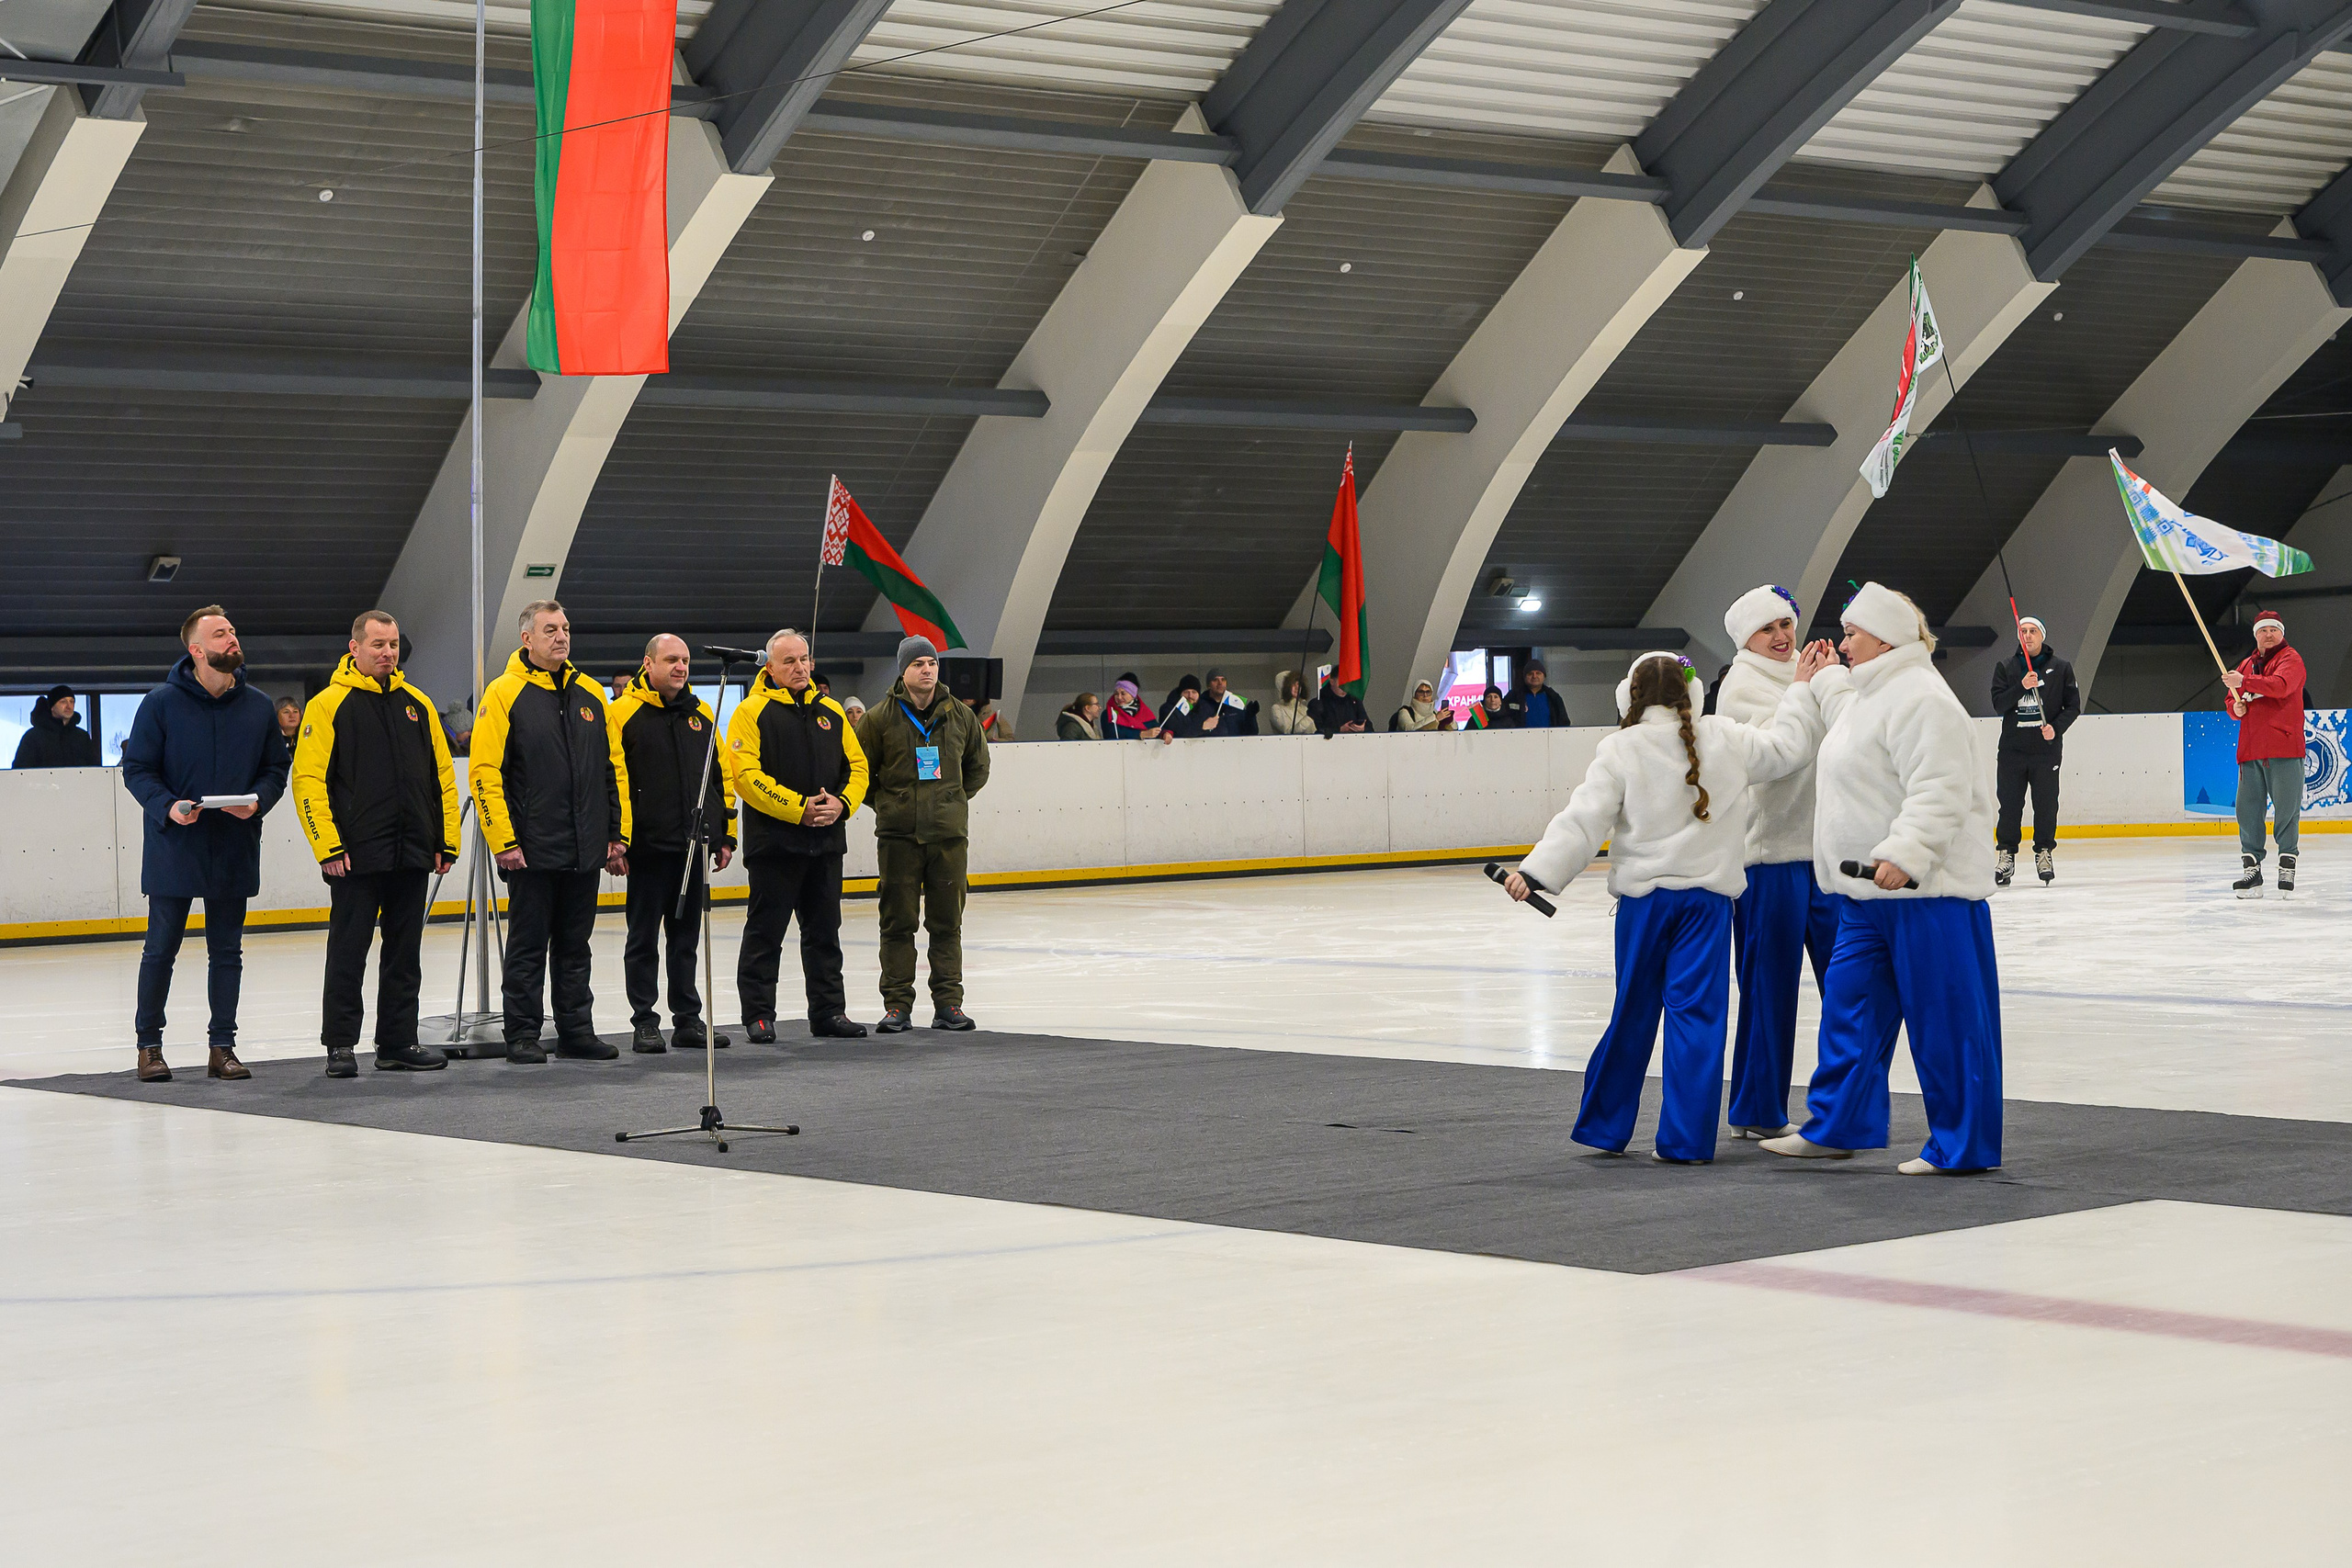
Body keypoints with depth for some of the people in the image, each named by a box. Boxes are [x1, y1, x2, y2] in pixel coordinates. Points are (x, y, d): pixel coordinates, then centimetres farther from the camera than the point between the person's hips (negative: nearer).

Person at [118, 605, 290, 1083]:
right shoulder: (162, 703, -6)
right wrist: (167, 807, -19)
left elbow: (276, 769, 10)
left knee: (227, 951, 8)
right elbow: (136, 769, -3)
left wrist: (257, 801, -10)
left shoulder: (257, 707, 4)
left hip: (235, 849, 3)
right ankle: (149, 1045, 15)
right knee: (160, 949, 4)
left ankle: (223, 1045, 16)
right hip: (174, 848, -3)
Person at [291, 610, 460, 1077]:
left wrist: (447, 841, 8)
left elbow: (442, 776, 15)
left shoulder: (417, 704, 12)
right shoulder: (328, 705, -4)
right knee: (348, 951, -1)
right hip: (356, 858, -5)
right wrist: (328, 847, -15)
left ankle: (398, 1043, 17)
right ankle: (340, 1045, 6)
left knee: (405, 952, 9)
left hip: (412, 855, 5)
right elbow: (308, 780, -8)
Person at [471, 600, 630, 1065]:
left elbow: (614, 769, 15)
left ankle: (577, 1031, 17)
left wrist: (618, 834, 10)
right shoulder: (504, 694, -6)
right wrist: (504, 841, -14)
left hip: (585, 851, 5)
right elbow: (484, 773, -10)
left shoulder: (591, 694, 11)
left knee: (574, 947, 11)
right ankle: (523, 1035, 8)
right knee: (528, 947, 1)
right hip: (532, 851, -5)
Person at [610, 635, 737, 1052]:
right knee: (644, 938, 2)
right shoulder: (623, 713, -4)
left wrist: (726, 836, 12)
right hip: (647, 847, -5)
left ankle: (688, 1018, 17)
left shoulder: (702, 714, 12)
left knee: (687, 937, 10)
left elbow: (723, 777, 16)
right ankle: (645, 1022, 8)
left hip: (694, 845, 5)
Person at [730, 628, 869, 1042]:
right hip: (773, 841, -5)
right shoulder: (752, 712, -5)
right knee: (765, 933, -1)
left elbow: (857, 766, 14)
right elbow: (746, 775, -14)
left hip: (826, 841, 5)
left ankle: (829, 1011, 19)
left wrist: (842, 803, -6)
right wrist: (799, 808, -18)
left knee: (825, 931, 11)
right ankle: (758, 1016, 6)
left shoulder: (832, 712, 13)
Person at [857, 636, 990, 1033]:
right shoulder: (881, 718, -2)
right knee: (898, 922, 0)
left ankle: (948, 1003, 10)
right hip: (898, 836, -2)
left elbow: (977, 768, 20)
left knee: (947, 922, 4)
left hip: (949, 835, 2)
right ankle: (897, 1005, 5)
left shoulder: (959, 717, 7)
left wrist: (951, 801, 13)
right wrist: (886, 803, 3)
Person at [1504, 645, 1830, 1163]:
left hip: (1643, 897, 0)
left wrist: (1537, 871, -11)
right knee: (1697, 1013, 1)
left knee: (1633, 1013, 12)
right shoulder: (1725, 740, 1)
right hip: (1707, 896, 0)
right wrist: (1803, 690, 25)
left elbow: (1584, 819, -11)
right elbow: (1786, 747, 13)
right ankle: (1686, 1140, -2)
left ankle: (1604, 1126, 21)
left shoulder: (1620, 750, -5)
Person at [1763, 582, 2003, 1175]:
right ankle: (1836, 1126, 21)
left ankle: (1963, 1144, 2)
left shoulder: (1920, 698, -17)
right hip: (1870, 891, 11)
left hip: (1928, 889, -11)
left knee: (1944, 1018, -4)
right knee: (1849, 1005, 13)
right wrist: (1824, 682, 42)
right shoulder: (1869, 695, 16)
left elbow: (1939, 792, -26)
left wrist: (1904, 854, -34)